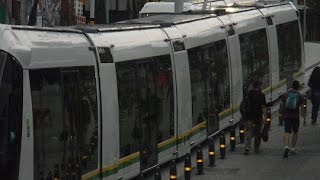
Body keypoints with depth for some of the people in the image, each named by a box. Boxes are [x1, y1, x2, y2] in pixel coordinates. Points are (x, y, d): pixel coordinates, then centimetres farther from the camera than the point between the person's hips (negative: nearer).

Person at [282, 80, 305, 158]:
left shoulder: (286, 94, -1)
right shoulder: (300, 96, -5)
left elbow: (283, 105, 7)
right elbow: (302, 108, -3)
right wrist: (304, 118, 4)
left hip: (287, 116, 0)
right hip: (295, 116, 0)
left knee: (287, 132, -3)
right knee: (295, 132, 18)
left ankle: (286, 147, -25)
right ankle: (293, 148, 23)